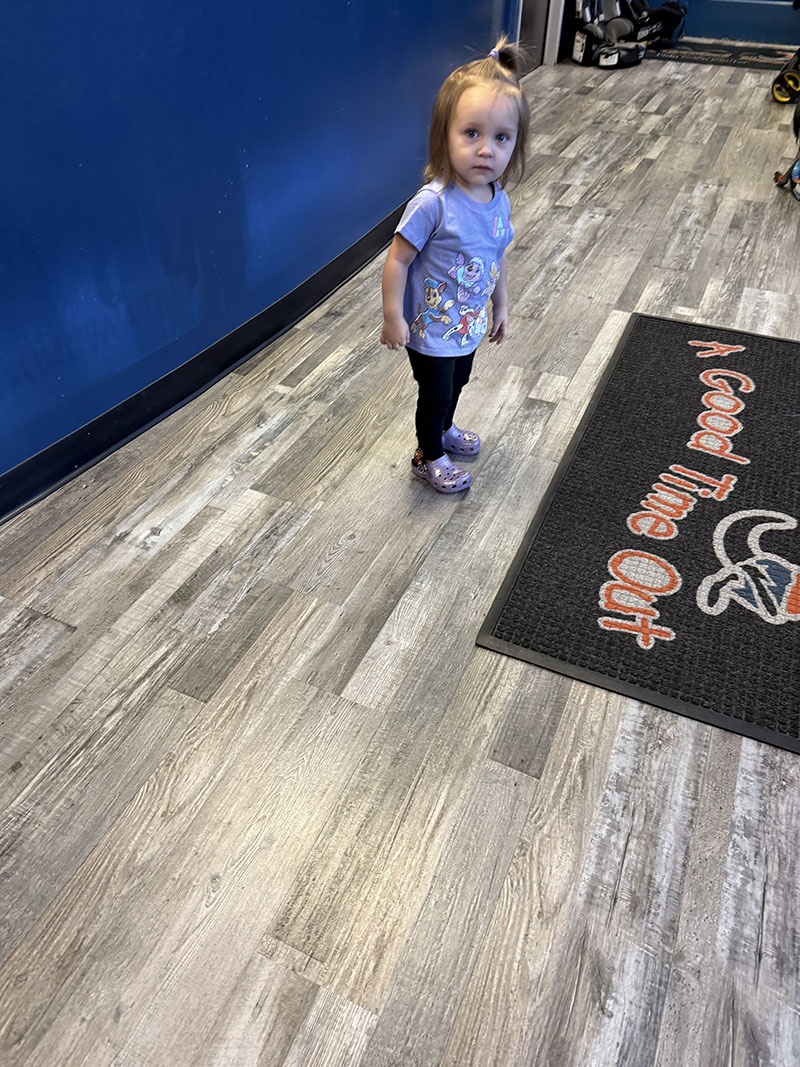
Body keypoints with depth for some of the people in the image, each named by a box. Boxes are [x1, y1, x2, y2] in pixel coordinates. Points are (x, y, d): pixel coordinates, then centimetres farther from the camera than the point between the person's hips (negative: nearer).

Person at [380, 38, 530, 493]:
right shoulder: (433, 203, -27)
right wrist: (393, 318, -20)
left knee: (457, 383, 27)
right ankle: (429, 457, 36)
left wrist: (501, 307, 15)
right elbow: (398, 259, -22)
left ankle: (443, 429, 55)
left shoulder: (499, 201, -6)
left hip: (470, 324, 7)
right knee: (435, 394, 12)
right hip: (430, 331, -7)